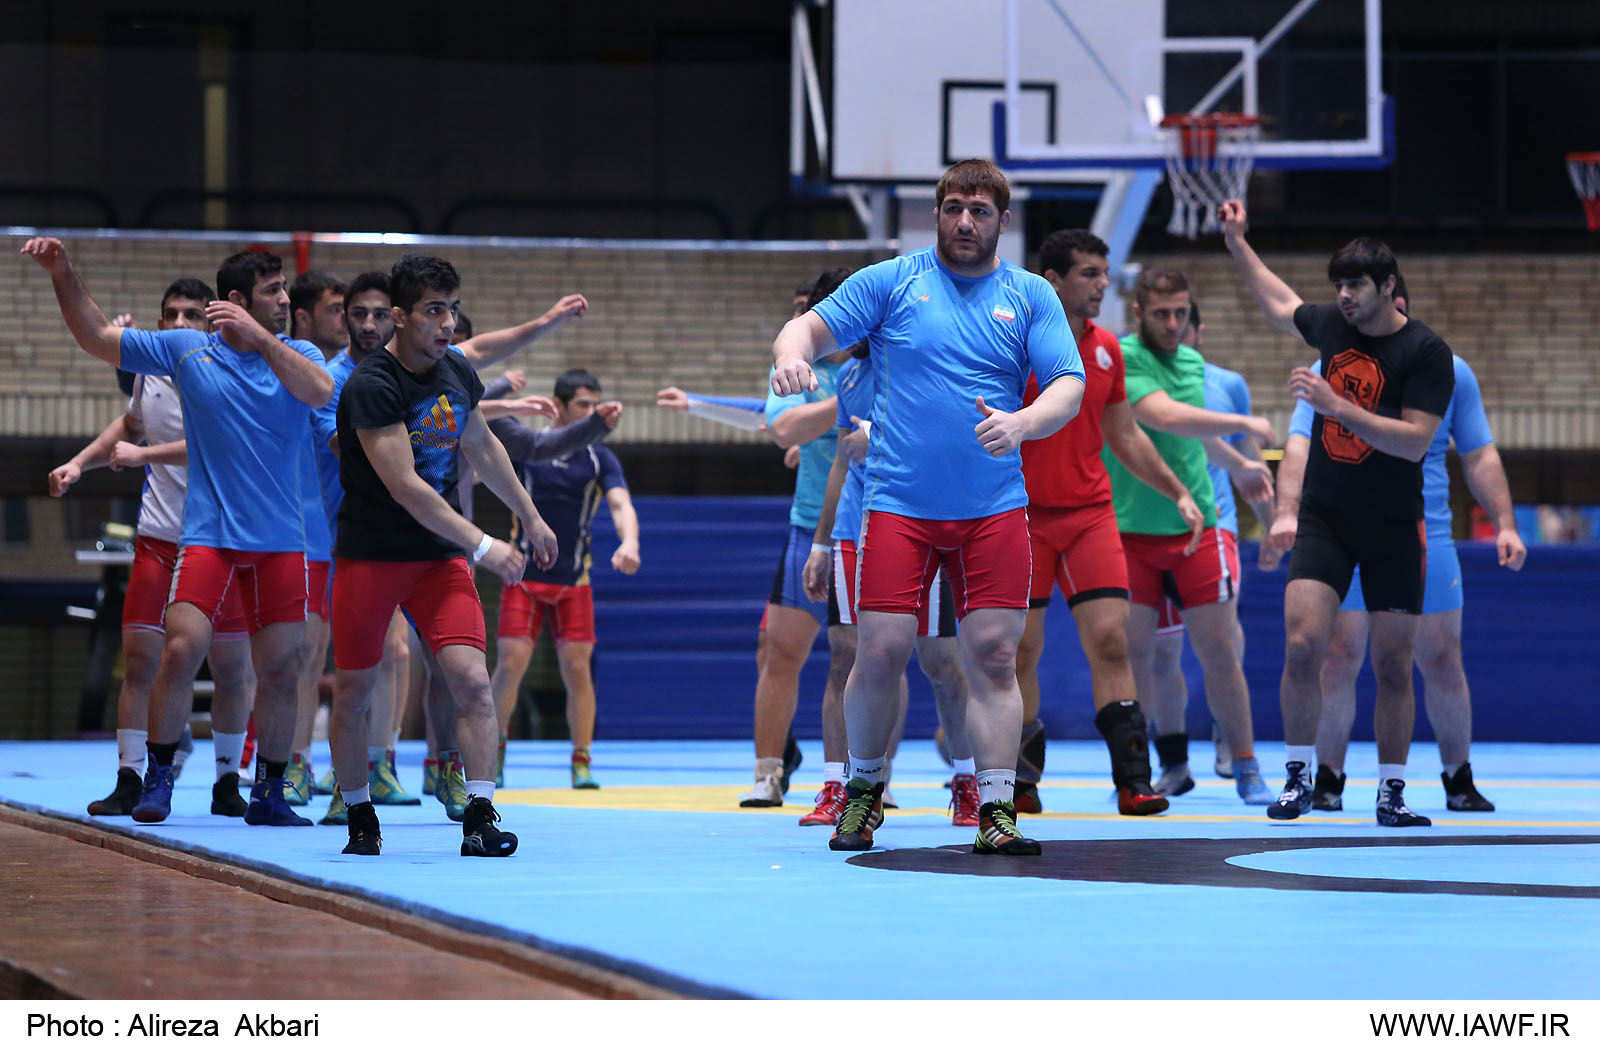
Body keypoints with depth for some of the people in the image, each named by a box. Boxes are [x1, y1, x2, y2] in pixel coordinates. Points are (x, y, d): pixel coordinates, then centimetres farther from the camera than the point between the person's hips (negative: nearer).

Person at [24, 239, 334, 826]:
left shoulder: (297, 355, 4)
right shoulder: (186, 351, 3)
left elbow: (319, 392, -19)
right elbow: (98, 338, 8)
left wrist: (258, 336, -26)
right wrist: (64, 277, -3)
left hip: (281, 541, 1)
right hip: (208, 533, -1)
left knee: (280, 671, 2)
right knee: (181, 649, -15)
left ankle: (268, 795, 15)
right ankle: (157, 781, -1)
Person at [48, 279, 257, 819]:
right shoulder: (149, 371, 7)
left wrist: (142, 454, -20)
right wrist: (79, 462, 19)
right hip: (157, 538, 4)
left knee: (232, 668, 2)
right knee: (139, 659, -2)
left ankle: (226, 782, 14)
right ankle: (129, 782, 2)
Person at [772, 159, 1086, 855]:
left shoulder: (1031, 297, 8)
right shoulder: (890, 281, 5)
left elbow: (1069, 386, 0)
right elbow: (812, 326, 2)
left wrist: (1020, 423, -21)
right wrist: (791, 353, -23)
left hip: (994, 510, 1)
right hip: (899, 504, -1)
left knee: (993, 657, -5)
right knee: (879, 653, -5)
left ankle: (996, 811, -3)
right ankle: (864, 788, 16)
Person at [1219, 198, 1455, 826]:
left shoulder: (1426, 352, -10)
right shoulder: (1331, 326, 5)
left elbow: (1414, 441, -19)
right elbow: (1280, 305, 27)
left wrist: (1336, 406, -25)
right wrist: (1237, 245, 29)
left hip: (1394, 528, -3)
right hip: (1324, 517, 3)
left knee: (1392, 666, 1)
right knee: (1302, 645, -11)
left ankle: (1391, 792, 13)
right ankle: (1298, 779, 1)